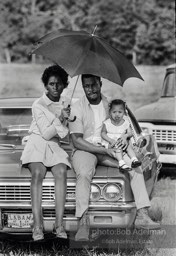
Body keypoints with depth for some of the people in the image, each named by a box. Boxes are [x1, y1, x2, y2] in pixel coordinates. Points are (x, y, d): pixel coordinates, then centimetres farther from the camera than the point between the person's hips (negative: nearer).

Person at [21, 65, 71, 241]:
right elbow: (45, 134, -9)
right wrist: (60, 119, -19)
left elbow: (65, 133, 15)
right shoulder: (38, 105, -3)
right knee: (38, 172, -34)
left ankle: (59, 225, -33)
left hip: (54, 147, 3)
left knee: (61, 171, -30)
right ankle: (37, 225, -38)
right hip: (37, 145, -3)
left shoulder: (65, 105, 11)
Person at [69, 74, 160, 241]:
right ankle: (83, 223, -41)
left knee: (135, 166, -18)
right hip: (85, 150, -4)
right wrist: (104, 150, -20)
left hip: (109, 149, 4)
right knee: (84, 174, -35)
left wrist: (126, 136, -13)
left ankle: (142, 215, -21)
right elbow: (77, 141, -13)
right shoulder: (77, 108, -5)